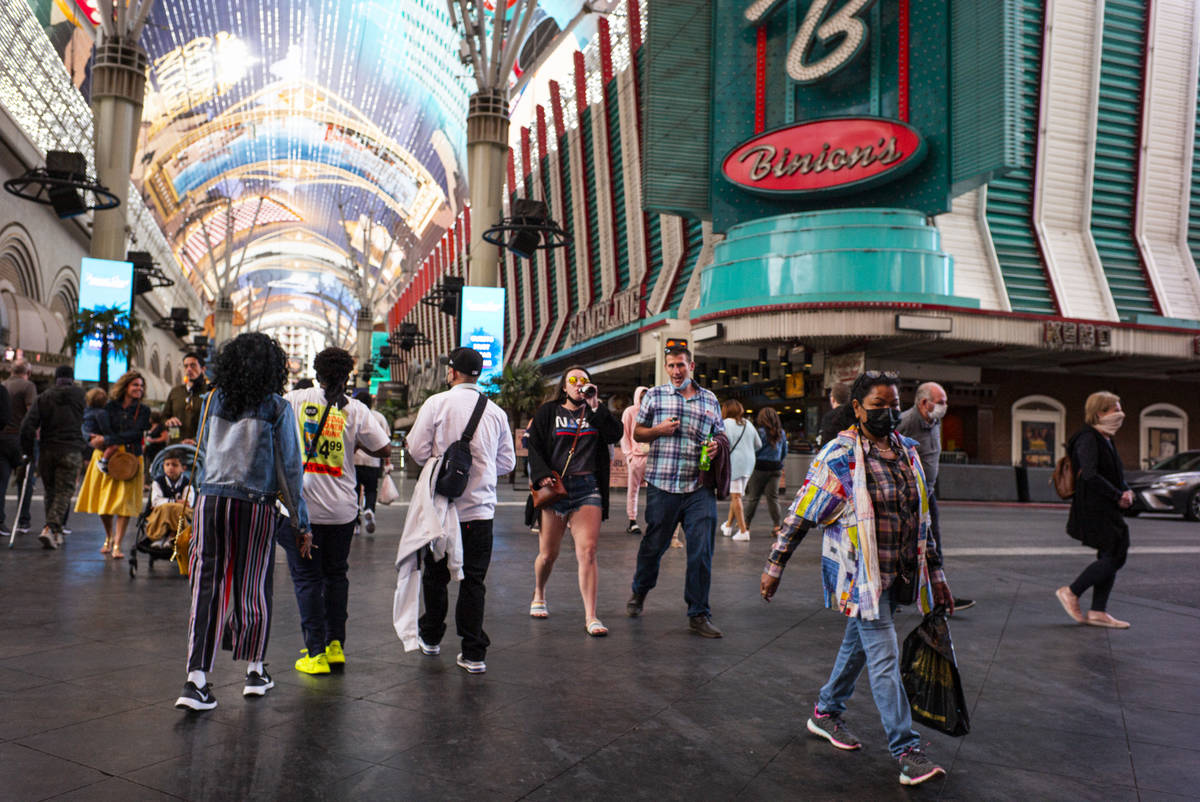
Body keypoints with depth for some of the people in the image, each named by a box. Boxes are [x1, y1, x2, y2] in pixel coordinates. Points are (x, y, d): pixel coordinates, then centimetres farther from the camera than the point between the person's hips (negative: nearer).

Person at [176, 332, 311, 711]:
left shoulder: (212, 401, 6)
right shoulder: (277, 408, -4)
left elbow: (202, 455, 13)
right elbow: (290, 469, -2)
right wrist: (301, 523, 3)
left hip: (210, 501, 3)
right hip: (255, 506, -3)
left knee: (207, 588, 5)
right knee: (253, 587, 10)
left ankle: (196, 680, 2)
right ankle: (255, 671, 25)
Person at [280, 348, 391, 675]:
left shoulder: (294, 399, -2)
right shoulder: (356, 409, -2)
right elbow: (385, 449, 0)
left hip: (300, 504, -1)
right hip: (342, 507, 1)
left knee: (307, 577, 6)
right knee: (336, 574, 16)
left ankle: (316, 653, 7)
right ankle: (336, 645, 21)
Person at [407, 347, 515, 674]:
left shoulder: (437, 403, -7)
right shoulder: (496, 412, 2)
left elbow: (418, 449, -9)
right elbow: (508, 462, 6)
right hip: (481, 508, 2)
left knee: (435, 574, 16)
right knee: (473, 580, 6)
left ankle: (430, 637, 32)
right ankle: (473, 653, 6)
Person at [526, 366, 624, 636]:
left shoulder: (597, 413, 14)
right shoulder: (548, 412, 10)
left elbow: (615, 434, -3)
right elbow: (534, 446, 3)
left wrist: (594, 405, -7)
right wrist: (541, 474, -12)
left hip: (587, 488, 0)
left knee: (588, 552, -10)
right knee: (548, 553, 8)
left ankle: (591, 616, -7)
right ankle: (539, 596, 37)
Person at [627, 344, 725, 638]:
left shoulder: (710, 400, 12)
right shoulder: (654, 395, 8)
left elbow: (721, 436, 20)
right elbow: (637, 433, 12)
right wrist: (658, 430, -8)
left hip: (699, 488, 1)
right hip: (662, 485, -1)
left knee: (702, 550, -3)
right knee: (653, 545, 9)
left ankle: (699, 614, 8)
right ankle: (639, 593, 36)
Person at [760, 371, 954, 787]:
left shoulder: (907, 452, 8)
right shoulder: (839, 454, -12)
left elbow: (922, 518, 16)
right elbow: (801, 512, -9)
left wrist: (935, 571, 16)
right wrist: (775, 564, -8)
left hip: (897, 574, 7)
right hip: (858, 573, -7)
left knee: (858, 646, 18)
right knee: (885, 658, -5)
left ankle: (826, 713, 36)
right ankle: (906, 751, 3)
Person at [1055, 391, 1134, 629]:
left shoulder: (1106, 440, 17)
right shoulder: (1087, 439, -14)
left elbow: (1117, 474, 23)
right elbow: (1090, 475, -24)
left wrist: (1126, 491, 3)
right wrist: (1118, 496, -18)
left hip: (1106, 511, 10)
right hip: (1093, 509, -10)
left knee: (1112, 556, 8)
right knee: (1112, 557, -10)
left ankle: (1098, 612, 14)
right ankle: (1071, 592, 3)